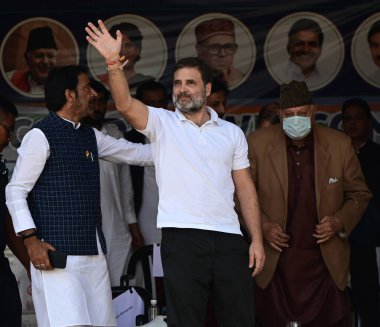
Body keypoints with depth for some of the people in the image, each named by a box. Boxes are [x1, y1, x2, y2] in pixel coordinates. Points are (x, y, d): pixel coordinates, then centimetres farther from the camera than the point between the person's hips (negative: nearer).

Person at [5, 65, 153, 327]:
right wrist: (31, 239, -15)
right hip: (57, 252, -7)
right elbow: (16, 191, -7)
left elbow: (135, 153, 23)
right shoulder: (41, 136, -6)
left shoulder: (91, 136, 16)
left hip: (93, 251, 8)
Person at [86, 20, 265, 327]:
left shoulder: (232, 133, 13)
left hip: (229, 238, 3)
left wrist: (257, 239, 4)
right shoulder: (162, 123, 6)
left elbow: (245, 188, 12)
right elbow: (125, 104, -13)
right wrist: (114, 62, -28)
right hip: (182, 238, -2)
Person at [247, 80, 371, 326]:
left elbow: (359, 194, 9)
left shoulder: (340, 145, 0)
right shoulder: (258, 143, -3)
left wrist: (341, 221, -8)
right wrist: (262, 225, -9)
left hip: (326, 259, 0)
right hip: (275, 260, 0)